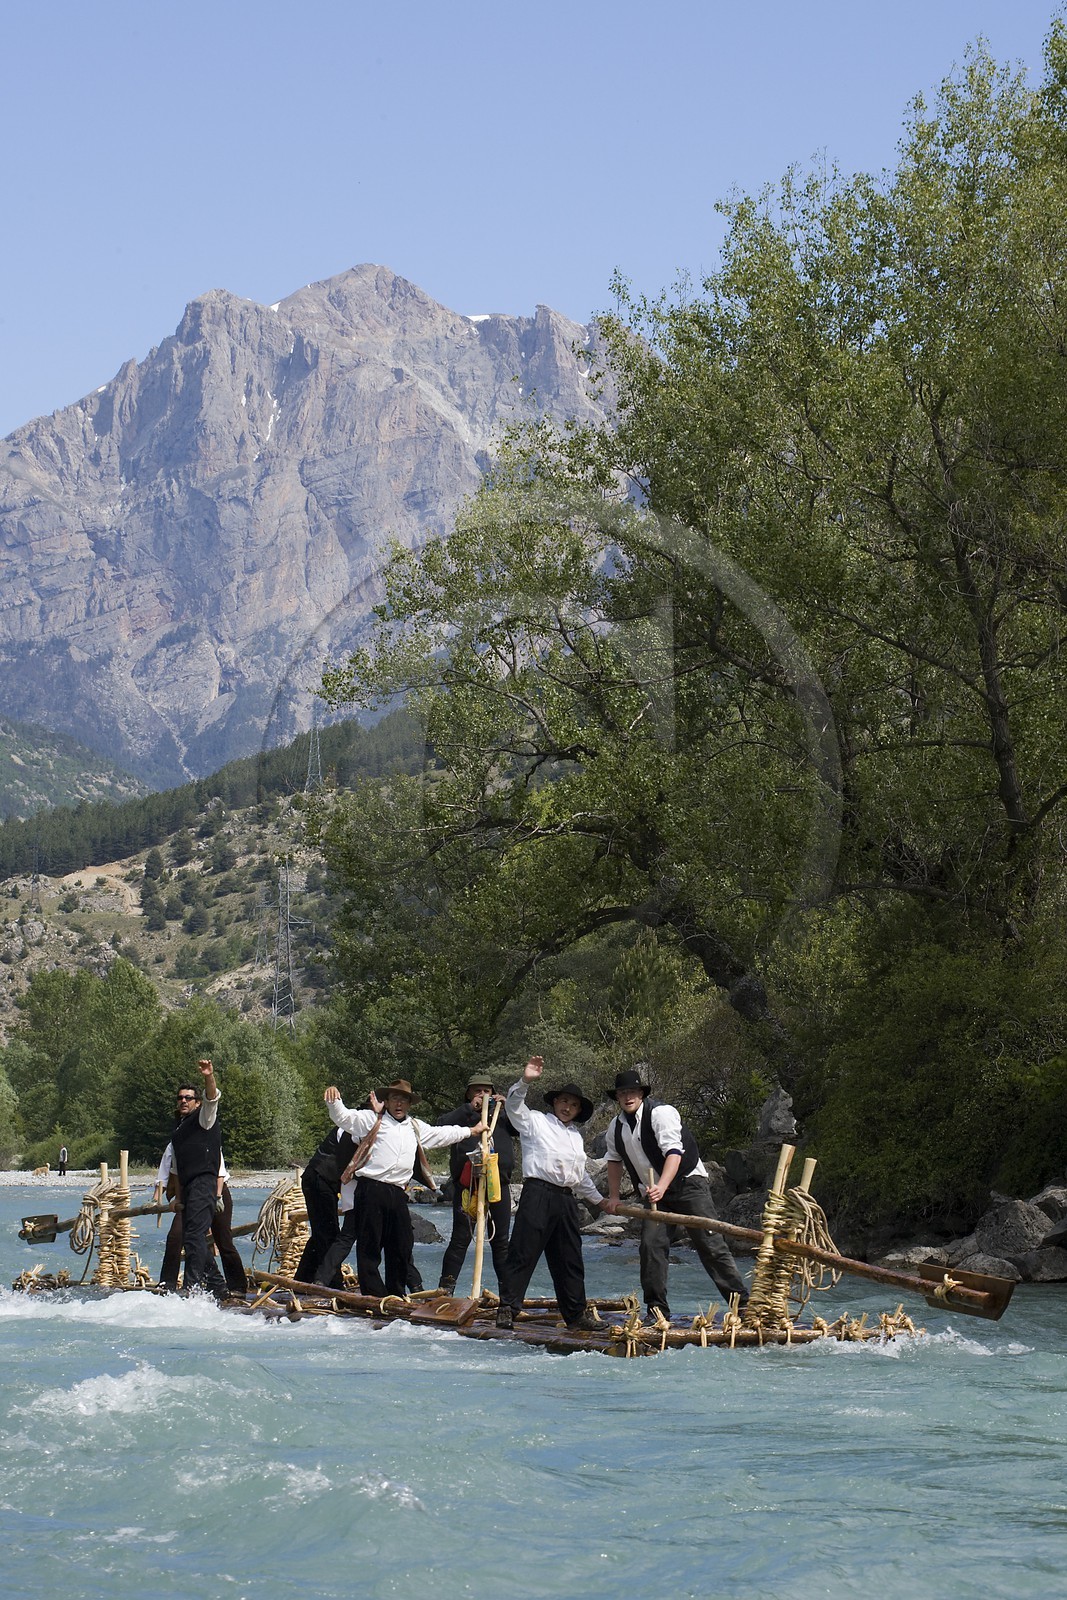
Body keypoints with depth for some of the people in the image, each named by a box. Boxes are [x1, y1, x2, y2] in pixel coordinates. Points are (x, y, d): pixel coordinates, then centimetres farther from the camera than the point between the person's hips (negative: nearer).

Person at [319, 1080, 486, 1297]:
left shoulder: (416, 1127, 24)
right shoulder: (373, 1119, 7)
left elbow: (443, 1134, 38)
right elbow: (344, 1117, -4)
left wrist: (472, 1131, 46)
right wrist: (334, 1101, -24)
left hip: (397, 1195, 6)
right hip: (371, 1191, -6)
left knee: (402, 1246, 8)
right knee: (369, 1246, -5)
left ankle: (396, 1297, 18)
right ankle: (373, 1296, -3)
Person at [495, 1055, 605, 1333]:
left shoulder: (576, 1136, 26)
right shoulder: (536, 1122, 6)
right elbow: (514, 1106, -12)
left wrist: (598, 1200, 34)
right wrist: (525, 1081, -27)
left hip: (566, 1200, 7)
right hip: (537, 1193, -7)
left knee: (570, 1260, 10)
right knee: (523, 1253, -9)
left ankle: (577, 1314, 15)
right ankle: (508, 1308, -9)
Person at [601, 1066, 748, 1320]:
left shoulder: (661, 1113, -16)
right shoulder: (616, 1128, 6)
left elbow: (674, 1152, -27)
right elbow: (614, 1160, 23)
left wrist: (662, 1186, -40)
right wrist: (613, 1197, 18)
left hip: (689, 1184, -6)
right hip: (655, 1192, 6)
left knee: (710, 1244, -10)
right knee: (651, 1244, -8)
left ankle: (742, 1302, -8)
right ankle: (656, 1309, -1)